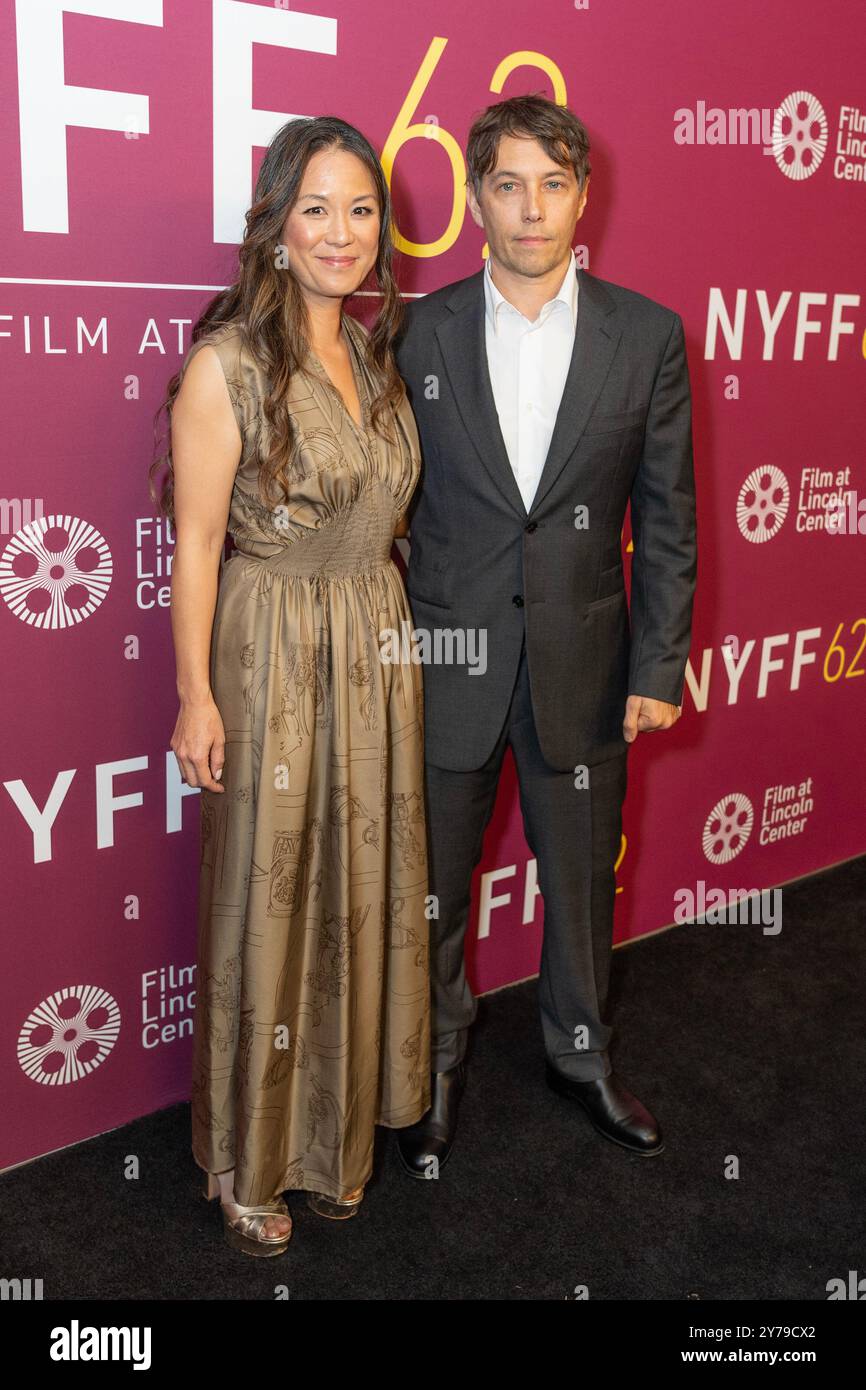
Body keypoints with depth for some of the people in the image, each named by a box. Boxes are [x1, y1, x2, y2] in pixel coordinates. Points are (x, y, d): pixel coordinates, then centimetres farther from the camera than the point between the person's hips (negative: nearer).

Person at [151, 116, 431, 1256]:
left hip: (378, 650, 6)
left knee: (360, 891, 15)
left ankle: (335, 1130, 36)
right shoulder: (228, 362, -12)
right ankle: (248, 1160, 27)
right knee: (266, 903, 6)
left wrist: (395, 629, 10)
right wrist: (198, 695, -13)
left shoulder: (379, 352, 8)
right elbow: (197, 541, -12)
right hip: (272, 656, -6)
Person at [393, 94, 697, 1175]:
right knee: (431, 884, 14)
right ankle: (436, 1061, 38)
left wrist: (659, 665, -2)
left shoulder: (647, 334, -1)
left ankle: (581, 1055, 41)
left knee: (582, 880, 16)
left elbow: (666, 516, 1)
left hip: (583, 665, 1)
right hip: (446, 663, 0)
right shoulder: (419, 333, -2)